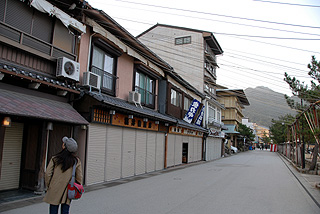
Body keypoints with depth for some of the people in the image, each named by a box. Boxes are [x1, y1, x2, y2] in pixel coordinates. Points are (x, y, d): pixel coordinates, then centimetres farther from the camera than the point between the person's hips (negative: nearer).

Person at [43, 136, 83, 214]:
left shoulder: (55, 159, -8)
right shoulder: (77, 161, -4)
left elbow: (48, 173, -6)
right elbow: (79, 177, 0)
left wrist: (48, 186, 8)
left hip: (54, 191, -1)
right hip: (67, 192, 1)